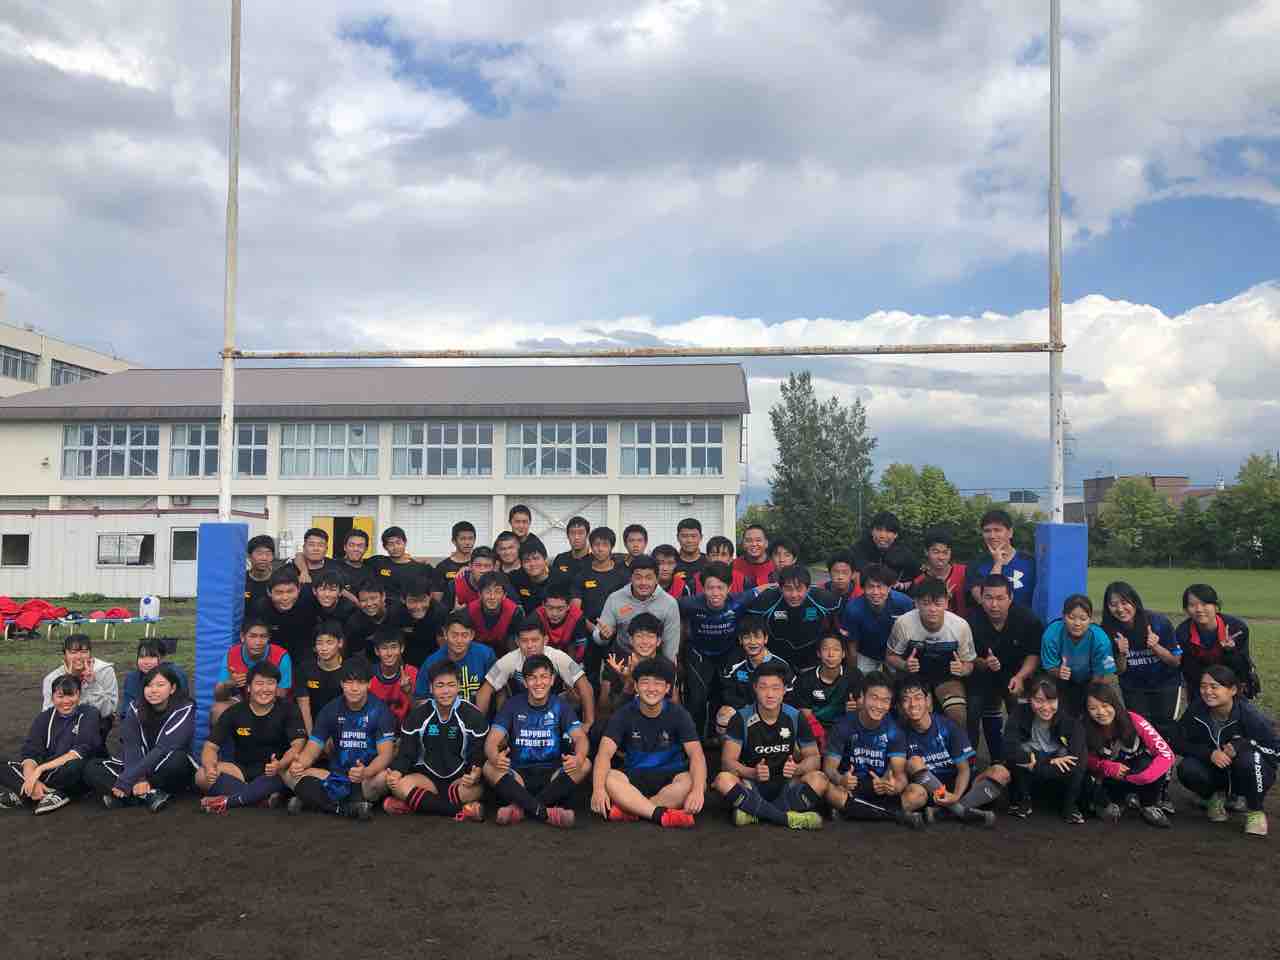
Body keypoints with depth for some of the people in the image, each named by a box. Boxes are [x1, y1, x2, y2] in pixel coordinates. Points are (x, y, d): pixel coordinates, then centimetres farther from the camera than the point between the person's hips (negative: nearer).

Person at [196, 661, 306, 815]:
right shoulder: (234, 712, 1)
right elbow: (211, 746, -2)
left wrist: (280, 765, -37)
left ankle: (228, 800, -34)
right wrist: (210, 767, -26)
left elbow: (298, 744, -15)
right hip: (242, 769, 3)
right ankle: (268, 798, -31)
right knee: (202, 776, -23)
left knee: (290, 771, -37)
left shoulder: (288, 710, -5)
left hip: (274, 771, -3)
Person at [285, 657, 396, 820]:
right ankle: (349, 809, -23)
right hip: (337, 776, 4)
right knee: (290, 775, -16)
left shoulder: (379, 710, -8)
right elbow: (312, 748, -1)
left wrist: (365, 773, -39)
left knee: (383, 777, -36)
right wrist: (298, 764, -25)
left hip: (368, 778, -4)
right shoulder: (331, 710, 3)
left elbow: (385, 754, -17)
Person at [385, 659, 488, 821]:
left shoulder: (473, 715, -6)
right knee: (399, 785, -29)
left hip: (461, 777, -2)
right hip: (427, 776, 2)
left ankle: (413, 804, -26)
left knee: (476, 789, -35)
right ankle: (461, 811, -31)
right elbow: (405, 753, 0)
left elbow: (479, 755, -6)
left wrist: (475, 775, -30)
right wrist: (396, 773, -23)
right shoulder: (418, 715, 0)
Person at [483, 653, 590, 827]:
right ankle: (546, 812, -37)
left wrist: (578, 758, -35)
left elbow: (580, 737, -10)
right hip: (519, 775, 0)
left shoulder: (560, 705, 2)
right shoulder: (513, 705, 1)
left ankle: (520, 807, -31)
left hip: (552, 774, 1)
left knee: (585, 765, -26)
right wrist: (495, 758, -35)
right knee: (489, 768, -28)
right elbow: (492, 741, -9)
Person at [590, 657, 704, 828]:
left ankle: (629, 809, -30)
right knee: (608, 778, -30)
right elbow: (605, 753, -15)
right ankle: (662, 814, -37)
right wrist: (598, 788, -35)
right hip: (634, 777, 0)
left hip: (670, 777, 0)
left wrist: (698, 790, -36)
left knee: (690, 782, -33)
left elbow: (696, 754, -16)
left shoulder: (678, 714, -5)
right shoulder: (624, 715, -3)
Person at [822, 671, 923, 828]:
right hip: (850, 789, -1)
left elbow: (899, 772, -10)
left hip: (882, 790, 1)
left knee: (919, 793, -24)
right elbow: (829, 767, -11)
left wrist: (896, 785, -36)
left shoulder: (894, 730, -1)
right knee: (829, 790, -35)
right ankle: (897, 814, -26)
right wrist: (840, 779, -36)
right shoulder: (844, 726, -6)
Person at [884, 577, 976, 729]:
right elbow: (891, 656, -4)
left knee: (959, 716, -22)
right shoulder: (903, 623, -21)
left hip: (947, 677, 1)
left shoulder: (961, 626, -19)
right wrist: (904, 665, -25)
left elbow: (969, 663, -3)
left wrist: (962, 670, -26)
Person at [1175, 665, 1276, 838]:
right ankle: (1216, 796, 8)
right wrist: (1210, 753, -27)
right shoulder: (1196, 711, -14)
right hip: (1215, 770, 2)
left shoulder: (1249, 715, -22)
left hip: (1252, 774, -2)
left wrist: (1242, 745, -31)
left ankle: (1255, 812, -9)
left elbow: (1275, 750, -16)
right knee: (1186, 769, -28)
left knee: (1249, 759, -36)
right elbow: (1180, 743, -11)